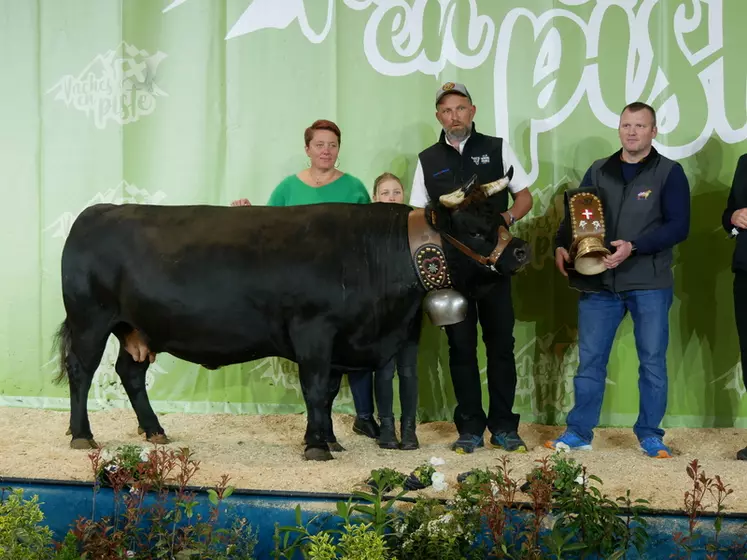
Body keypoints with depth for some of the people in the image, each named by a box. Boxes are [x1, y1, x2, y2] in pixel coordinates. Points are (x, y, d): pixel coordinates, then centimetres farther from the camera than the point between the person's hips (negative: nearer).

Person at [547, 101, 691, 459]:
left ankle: (650, 434, 15)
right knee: (590, 360, 5)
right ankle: (579, 432, 13)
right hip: (598, 281, 3)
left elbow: (678, 226, -9)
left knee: (652, 361, 4)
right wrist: (561, 246, -10)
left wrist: (633, 247, -21)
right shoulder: (599, 171, 11)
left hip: (650, 283, -3)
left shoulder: (669, 172, 0)